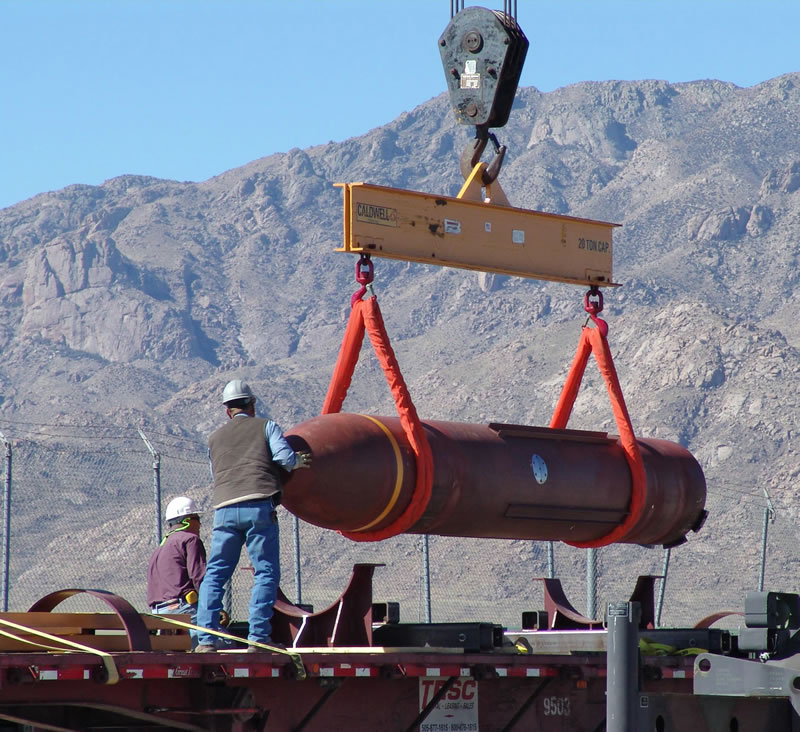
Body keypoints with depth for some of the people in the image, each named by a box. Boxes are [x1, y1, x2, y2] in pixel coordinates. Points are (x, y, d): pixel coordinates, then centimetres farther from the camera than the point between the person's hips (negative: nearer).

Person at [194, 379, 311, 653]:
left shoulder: (215, 438, 25)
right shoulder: (266, 427, 14)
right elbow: (284, 456, 0)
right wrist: (299, 461, 20)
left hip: (224, 509, 3)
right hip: (259, 507, -3)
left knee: (214, 574, 8)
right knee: (266, 573, 0)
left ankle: (206, 638, -2)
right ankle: (258, 636, -9)